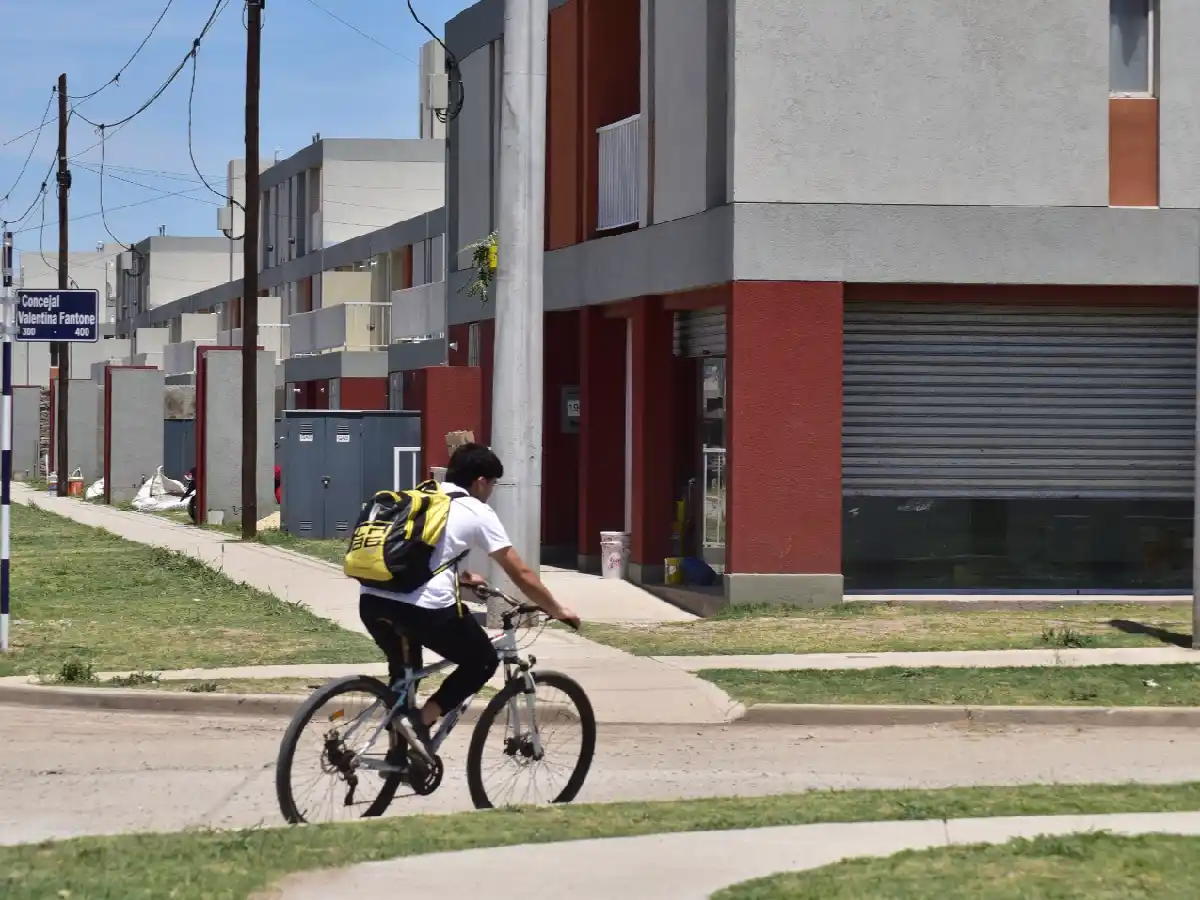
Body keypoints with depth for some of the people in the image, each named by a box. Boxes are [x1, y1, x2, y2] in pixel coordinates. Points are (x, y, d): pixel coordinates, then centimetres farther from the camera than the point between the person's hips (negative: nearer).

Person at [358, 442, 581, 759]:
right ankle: (421, 721, 2)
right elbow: (520, 573, 12)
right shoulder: (477, 512, 9)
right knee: (483, 661, 16)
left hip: (371, 600, 6)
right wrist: (557, 610, 24)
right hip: (424, 607, -6)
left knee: (403, 670, 33)